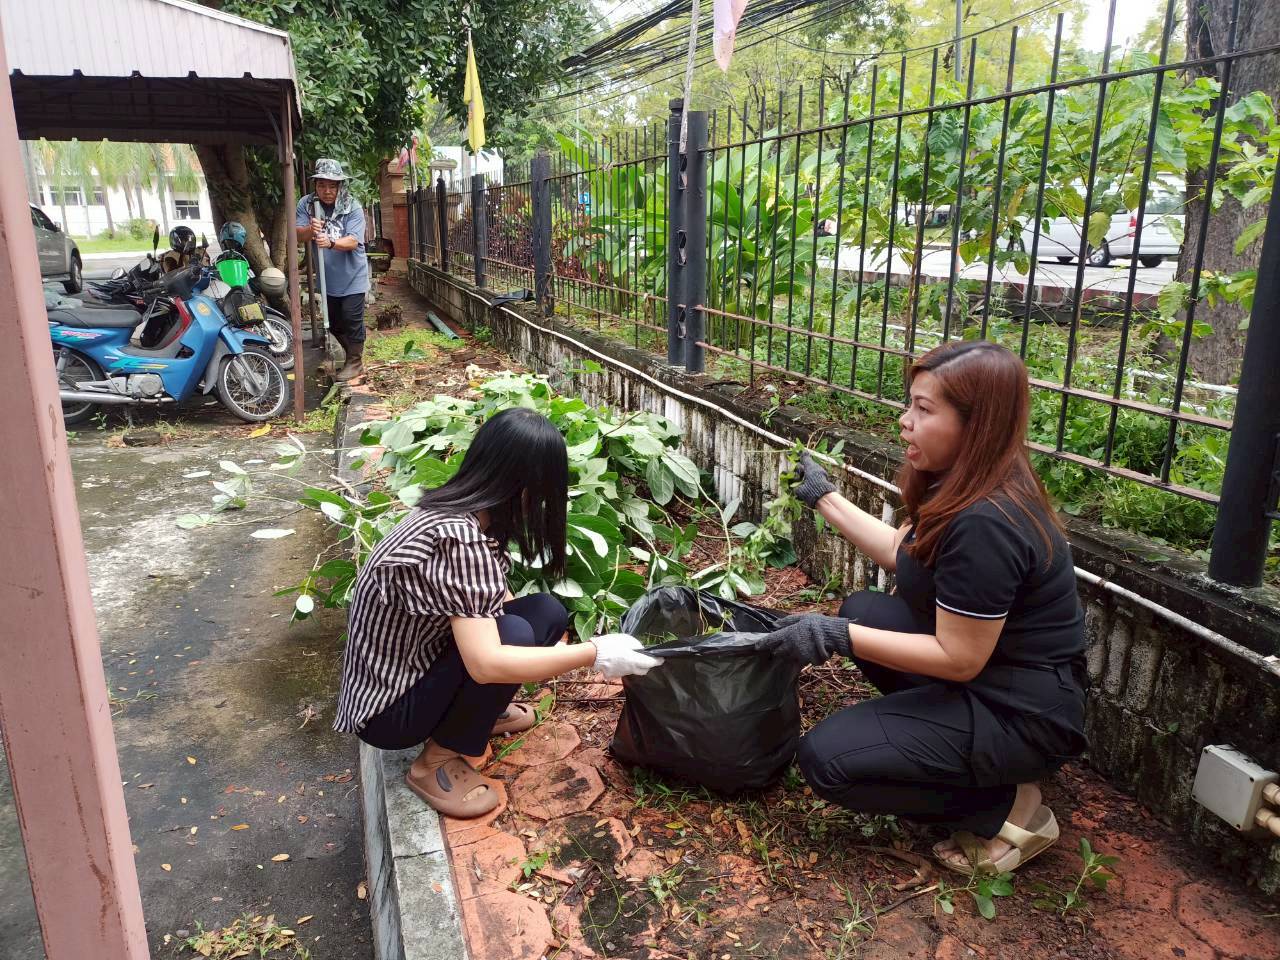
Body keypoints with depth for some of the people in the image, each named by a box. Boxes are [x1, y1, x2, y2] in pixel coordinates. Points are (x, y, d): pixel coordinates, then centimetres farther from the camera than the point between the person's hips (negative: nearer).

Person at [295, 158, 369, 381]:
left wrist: (330, 242, -42)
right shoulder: (306, 204, -5)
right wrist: (309, 230, -35)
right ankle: (352, 353, 36)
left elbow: (353, 241, -24)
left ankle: (355, 362, 15)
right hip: (327, 277, 5)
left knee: (351, 320, -1)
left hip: (352, 276, -4)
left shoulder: (353, 207, -14)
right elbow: (297, 236, -13)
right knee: (334, 323, 16)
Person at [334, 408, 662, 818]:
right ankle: (438, 762, -8)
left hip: (415, 667, 8)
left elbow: (493, 596, 10)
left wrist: (560, 653, 8)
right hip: (389, 706, -8)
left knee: (547, 612, -2)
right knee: (514, 633, -28)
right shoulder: (457, 538, -32)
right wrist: (594, 654, -30)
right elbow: (486, 662, -36)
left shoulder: (455, 512, -4)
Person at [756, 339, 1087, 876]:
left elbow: (958, 660, -25)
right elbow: (903, 552, 15)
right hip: (988, 678, 10)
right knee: (863, 609, 19)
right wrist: (824, 498, 17)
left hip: (1023, 715, -10)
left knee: (825, 759, -15)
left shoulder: (985, 525, -30)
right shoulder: (965, 487, 0)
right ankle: (946, 744, 14)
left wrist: (839, 637, -25)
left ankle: (1004, 810, -1)